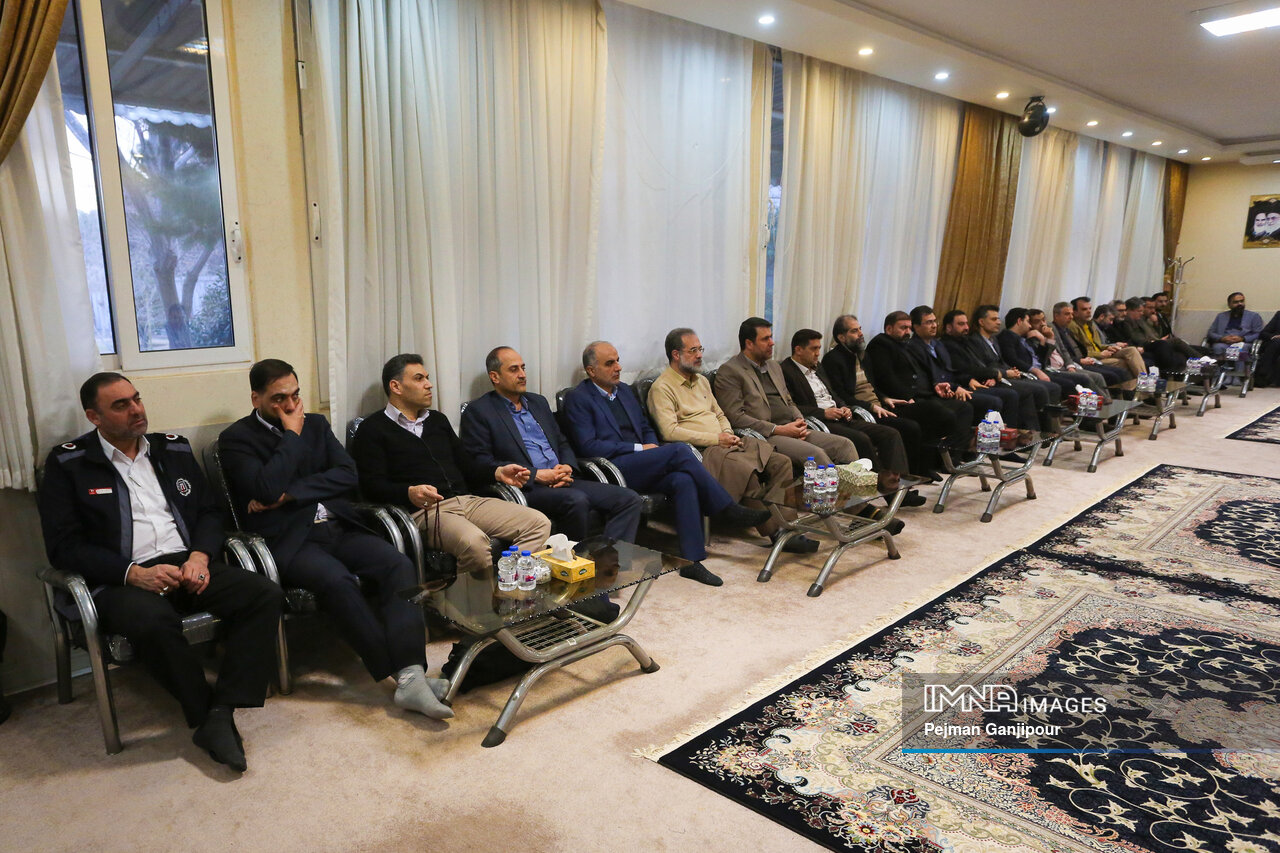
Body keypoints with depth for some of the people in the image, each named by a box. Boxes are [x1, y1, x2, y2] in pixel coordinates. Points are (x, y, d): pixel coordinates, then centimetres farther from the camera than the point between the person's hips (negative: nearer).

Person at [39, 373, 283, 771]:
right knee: (152, 620, -38)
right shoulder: (68, 464, 5)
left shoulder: (174, 448, 16)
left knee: (265, 595, -21)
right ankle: (206, 714, -15)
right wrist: (134, 574, -16)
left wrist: (200, 556, -6)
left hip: (188, 565, 4)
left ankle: (221, 713, -22)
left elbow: (210, 511, 16)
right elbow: (63, 546, -2)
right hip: (122, 581, -4)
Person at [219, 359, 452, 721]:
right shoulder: (236, 439, 4)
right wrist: (292, 435, -4)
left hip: (339, 528, 5)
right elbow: (267, 490, -14)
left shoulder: (316, 423, 18)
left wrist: (289, 494, -8)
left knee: (398, 564, -23)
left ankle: (411, 677, -31)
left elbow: (347, 474, 4)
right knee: (337, 580, -34)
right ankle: (404, 673, -26)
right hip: (289, 540, -4)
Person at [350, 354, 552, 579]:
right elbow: (371, 486, -5)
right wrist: (409, 493, -24)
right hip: (423, 510, -7)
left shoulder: (437, 420, 26)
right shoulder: (372, 430, 6)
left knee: (539, 523, -15)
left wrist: (498, 473, 10)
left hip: (467, 500, 7)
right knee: (472, 541, -39)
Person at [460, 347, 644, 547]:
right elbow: (482, 463, -8)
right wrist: (536, 475, -14)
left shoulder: (538, 402, 23)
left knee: (629, 500, -10)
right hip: (526, 489, -7)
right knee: (577, 500, -36)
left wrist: (567, 468, 1)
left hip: (561, 482, 7)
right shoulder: (478, 412, 2)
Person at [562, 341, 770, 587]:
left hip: (642, 467, 7)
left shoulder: (625, 391, 21)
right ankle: (727, 509, -13)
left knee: (683, 480, -26)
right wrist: (639, 448, -12)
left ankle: (691, 560, -25)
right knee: (679, 450, -24)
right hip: (614, 469, -6)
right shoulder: (578, 399, -2)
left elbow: (647, 429, 26)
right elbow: (589, 446, -11)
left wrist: (653, 449, 2)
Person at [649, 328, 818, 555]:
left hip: (723, 443, 9)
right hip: (701, 451, -9)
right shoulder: (662, 388, -4)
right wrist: (716, 439, -14)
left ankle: (775, 520, -15)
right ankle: (775, 532, -21)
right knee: (746, 471, -33)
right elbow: (670, 432, -15)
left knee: (781, 462, -8)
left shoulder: (701, 381, 23)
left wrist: (729, 435, 5)